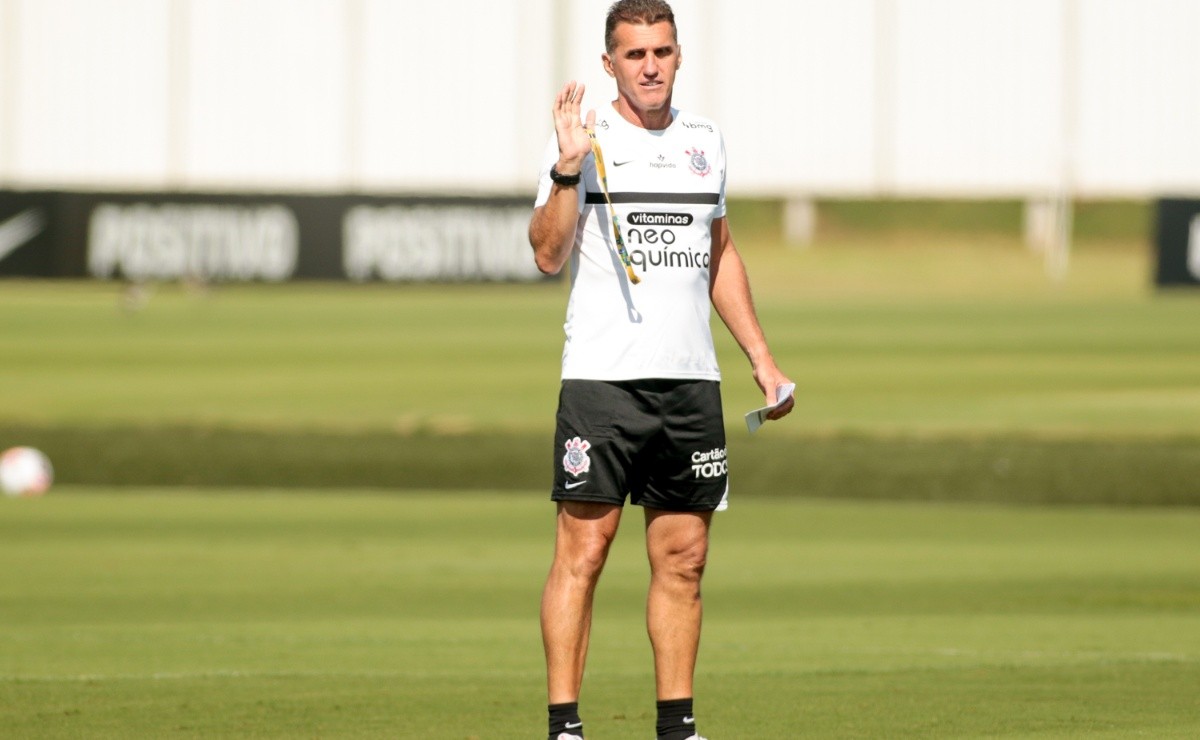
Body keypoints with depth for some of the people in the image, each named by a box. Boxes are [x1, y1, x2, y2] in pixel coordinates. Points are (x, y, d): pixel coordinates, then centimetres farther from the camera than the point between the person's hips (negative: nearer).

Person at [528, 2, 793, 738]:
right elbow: (549, 256, -11)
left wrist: (761, 354, 20)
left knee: (683, 559, 6)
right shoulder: (585, 139, -2)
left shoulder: (705, 140, 13)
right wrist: (567, 169, -22)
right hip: (602, 377, -5)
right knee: (583, 552, -7)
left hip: (691, 379, 5)